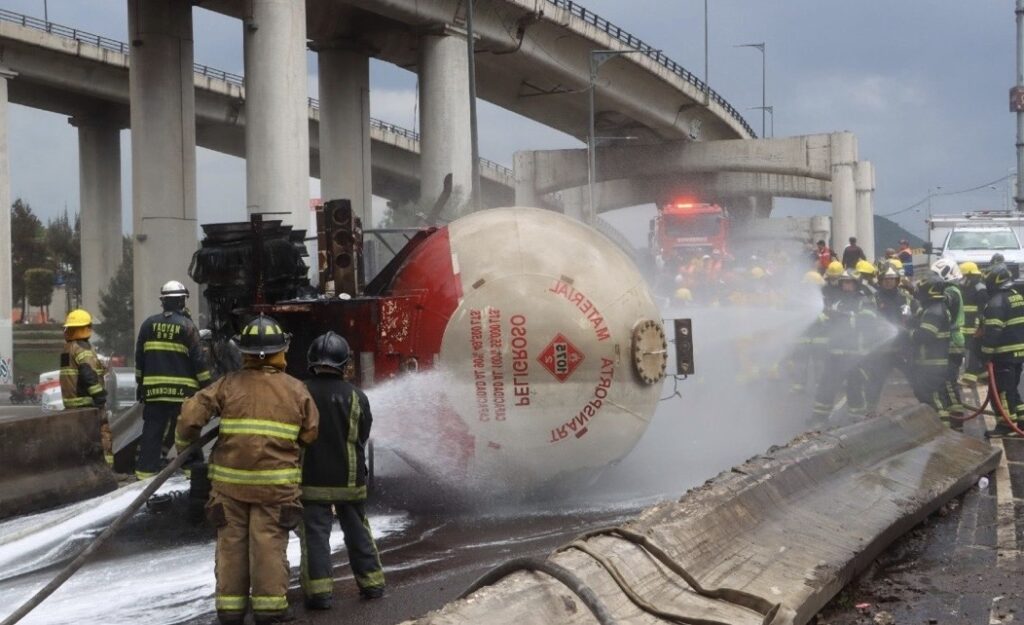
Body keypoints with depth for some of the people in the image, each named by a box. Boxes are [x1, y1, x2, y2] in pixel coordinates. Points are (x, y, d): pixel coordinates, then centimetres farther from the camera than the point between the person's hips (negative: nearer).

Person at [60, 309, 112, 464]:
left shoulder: (67, 348, 16)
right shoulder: (82, 348, -14)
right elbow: (89, 375, -24)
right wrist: (100, 396, -22)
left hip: (71, 401, 10)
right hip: (87, 402, -10)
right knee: (103, 435, -8)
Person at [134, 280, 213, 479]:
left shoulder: (149, 324, 6)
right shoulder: (187, 326, -5)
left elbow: (139, 357, 11)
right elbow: (198, 359, -7)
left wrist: (140, 383, 20)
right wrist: (206, 384, 0)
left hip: (154, 389, 3)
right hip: (183, 391, -3)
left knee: (152, 431, 6)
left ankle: (146, 470, 5)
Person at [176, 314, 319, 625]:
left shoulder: (229, 384, -2)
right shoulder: (296, 390, 1)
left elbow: (192, 413, -7)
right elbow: (311, 434, 3)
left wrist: (183, 445, 9)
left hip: (230, 481, 1)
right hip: (276, 483, -1)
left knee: (232, 542, 8)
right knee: (269, 542, 3)